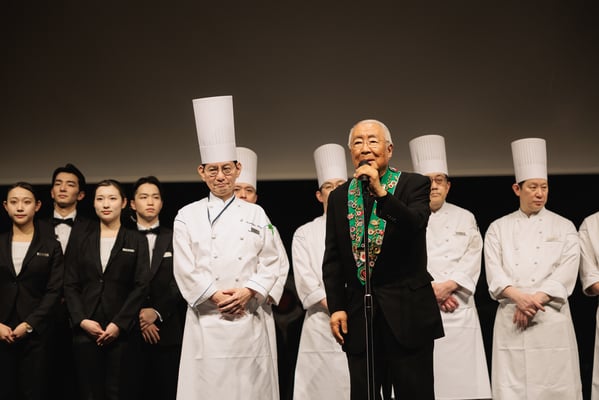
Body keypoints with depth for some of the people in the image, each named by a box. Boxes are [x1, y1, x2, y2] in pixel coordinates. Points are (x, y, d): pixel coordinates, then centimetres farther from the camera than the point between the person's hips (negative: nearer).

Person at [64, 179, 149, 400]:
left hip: (122, 331, -2)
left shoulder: (137, 241, 7)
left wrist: (119, 324, -9)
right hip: (86, 330, 2)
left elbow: (141, 287, -1)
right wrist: (81, 320, -6)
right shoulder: (81, 242, 13)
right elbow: (70, 286, 8)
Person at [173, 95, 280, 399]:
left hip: (248, 317, 1)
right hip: (206, 318, -1)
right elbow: (185, 269, 0)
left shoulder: (255, 214, 11)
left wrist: (248, 291, -9)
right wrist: (215, 296, -11)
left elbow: (269, 262, 7)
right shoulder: (187, 217, 7)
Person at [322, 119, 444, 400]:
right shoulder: (338, 197, 10)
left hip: (408, 312, -3)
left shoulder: (414, 185, 1)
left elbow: (414, 225, -18)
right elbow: (332, 260, 10)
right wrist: (336, 307, 2)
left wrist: (381, 191, -26)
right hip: (358, 314, 3)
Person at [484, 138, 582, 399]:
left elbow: (566, 273, -3)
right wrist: (519, 297, -18)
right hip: (511, 318, 1)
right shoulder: (498, 228, 10)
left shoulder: (563, 227, 8)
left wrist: (535, 300, -15)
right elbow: (494, 271, -1)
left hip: (551, 318, 0)